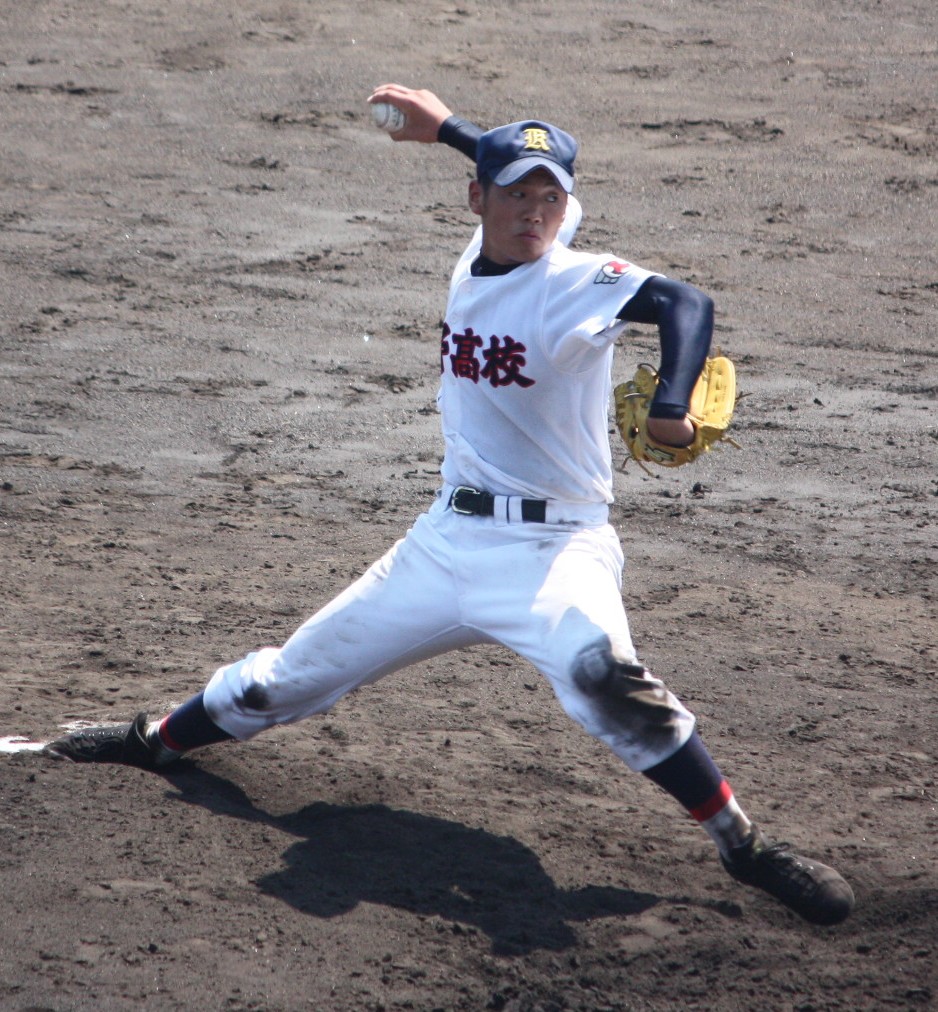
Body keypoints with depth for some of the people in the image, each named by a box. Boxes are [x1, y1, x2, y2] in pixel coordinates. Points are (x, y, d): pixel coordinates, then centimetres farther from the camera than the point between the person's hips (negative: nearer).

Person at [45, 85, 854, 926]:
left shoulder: (579, 283, -14)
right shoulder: (476, 262, 6)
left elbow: (684, 302, -32)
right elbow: (505, 169, 28)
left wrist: (671, 405, -48)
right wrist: (449, 128, 40)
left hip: (551, 548, -7)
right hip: (448, 541, 7)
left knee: (600, 670, -37)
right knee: (294, 674, 16)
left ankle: (742, 845, -30)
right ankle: (158, 742, 42)